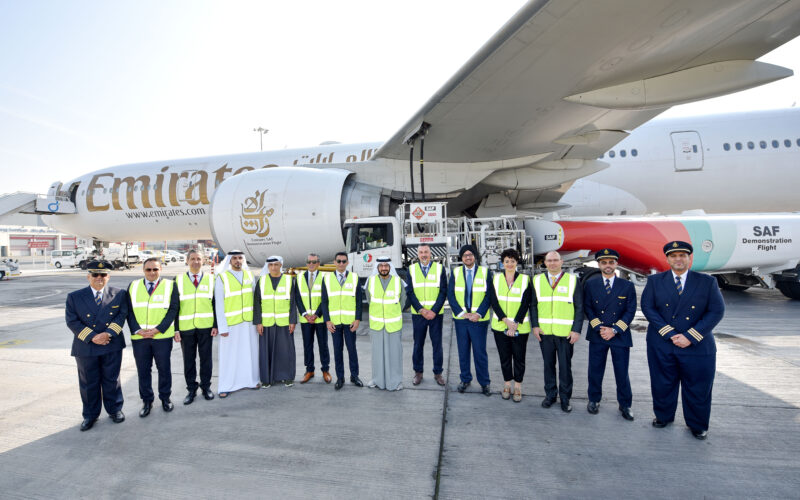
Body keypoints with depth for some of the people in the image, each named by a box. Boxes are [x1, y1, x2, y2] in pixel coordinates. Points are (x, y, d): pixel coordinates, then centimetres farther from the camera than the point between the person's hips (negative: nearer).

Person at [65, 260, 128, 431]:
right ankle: (90, 415, 29)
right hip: (85, 347, 1)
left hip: (112, 346, 0)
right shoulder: (74, 297, 0)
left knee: (112, 379, 11)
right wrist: (92, 337, -14)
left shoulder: (119, 294, 0)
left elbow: (122, 315, -4)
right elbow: (72, 321, -5)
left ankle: (115, 409, 28)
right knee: (89, 382, 12)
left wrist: (108, 333, -17)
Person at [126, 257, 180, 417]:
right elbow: (129, 310, 5)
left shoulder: (170, 286, 1)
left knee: (164, 368, 8)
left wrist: (158, 329, -14)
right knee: (143, 370, 10)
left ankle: (165, 398, 25)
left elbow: (173, 309, -5)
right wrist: (137, 330, -8)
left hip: (162, 336, -2)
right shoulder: (133, 286, 8)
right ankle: (146, 401, 24)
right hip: (138, 337, 2)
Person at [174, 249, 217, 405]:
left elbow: (215, 304, 4)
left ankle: (206, 387, 24)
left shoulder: (210, 280, 4)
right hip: (186, 327, 0)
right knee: (188, 360, 9)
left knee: (206, 358, 9)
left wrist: (216, 325, -2)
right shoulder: (178, 280, 3)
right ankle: (191, 389, 24)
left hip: (206, 327, 0)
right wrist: (175, 329, -3)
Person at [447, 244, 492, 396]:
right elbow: (450, 294, 1)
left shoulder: (485, 272, 0)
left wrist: (478, 314, -13)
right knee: (463, 351, 12)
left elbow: (489, 295, -4)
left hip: (479, 319, -2)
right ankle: (465, 379, 28)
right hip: (460, 319, 2)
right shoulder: (455, 272, 5)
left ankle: (484, 382, 18)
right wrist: (462, 313, -8)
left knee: (480, 352, 2)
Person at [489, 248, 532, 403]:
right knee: (504, 357, 12)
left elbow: (525, 304, -7)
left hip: (520, 327, -1)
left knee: (519, 357, 8)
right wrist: (506, 320, -15)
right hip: (500, 326, 1)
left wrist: (515, 323, -15)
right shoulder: (496, 279, 2)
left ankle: (518, 387, 24)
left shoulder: (525, 279, -2)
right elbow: (494, 302, -4)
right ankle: (507, 384, 28)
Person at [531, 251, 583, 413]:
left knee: (565, 366, 7)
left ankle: (565, 398, 22)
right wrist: (535, 326, -2)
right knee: (548, 364, 13)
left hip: (566, 333, -2)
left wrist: (577, 330, -6)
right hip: (544, 332, 2)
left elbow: (579, 307, 0)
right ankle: (550, 394, 28)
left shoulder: (573, 280, 0)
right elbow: (533, 305, 8)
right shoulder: (537, 280, 6)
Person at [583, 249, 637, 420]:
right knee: (595, 370, 9)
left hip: (620, 335, -1)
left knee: (622, 373, 6)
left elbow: (630, 311, -2)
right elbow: (587, 308, 2)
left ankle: (625, 405, 25)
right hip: (597, 335, 1)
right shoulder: (590, 284, 3)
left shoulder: (627, 286, 1)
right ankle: (594, 400, 27)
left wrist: (614, 330, -12)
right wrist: (599, 328, -9)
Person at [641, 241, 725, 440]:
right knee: (662, 385, 12)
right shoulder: (654, 281, 1)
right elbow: (647, 307, -4)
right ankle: (663, 416, 33)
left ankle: (698, 425, 33)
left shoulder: (707, 282, 0)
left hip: (697, 347, 0)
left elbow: (716, 311, -5)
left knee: (698, 388, 11)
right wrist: (669, 333, -14)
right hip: (661, 345, 0)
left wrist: (690, 337, -14)